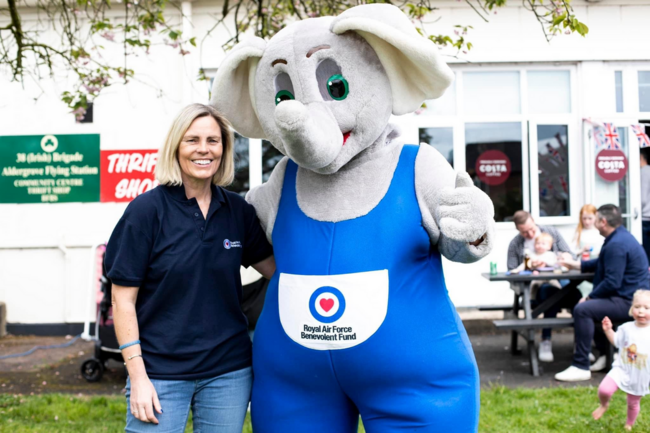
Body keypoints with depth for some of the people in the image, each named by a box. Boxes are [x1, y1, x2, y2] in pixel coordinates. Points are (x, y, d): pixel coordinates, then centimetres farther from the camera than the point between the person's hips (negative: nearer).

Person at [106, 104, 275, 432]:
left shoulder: (238, 210, 3)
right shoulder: (147, 210, -8)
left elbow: (276, 268, 13)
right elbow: (123, 300, -7)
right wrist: (138, 377, -10)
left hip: (228, 372, 4)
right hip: (160, 373, -3)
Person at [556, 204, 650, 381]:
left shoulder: (617, 244, -21)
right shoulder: (620, 237, 15)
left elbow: (612, 282, -25)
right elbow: (600, 264, 30)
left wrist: (589, 297, -13)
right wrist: (573, 264, 31)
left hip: (629, 303, -12)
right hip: (630, 298, 12)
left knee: (582, 310, -25)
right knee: (592, 306, 29)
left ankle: (581, 367, -22)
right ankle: (605, 354, 29)